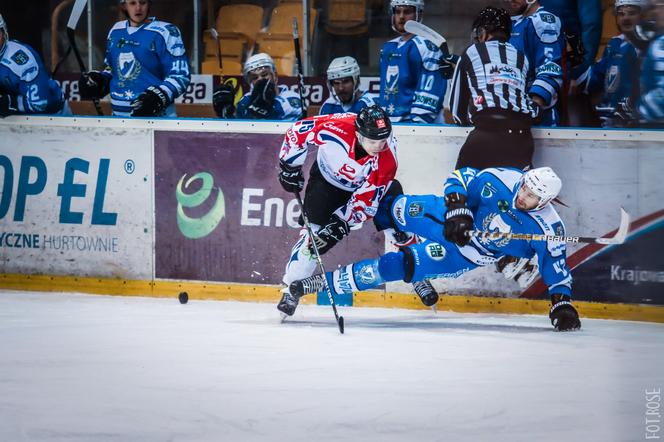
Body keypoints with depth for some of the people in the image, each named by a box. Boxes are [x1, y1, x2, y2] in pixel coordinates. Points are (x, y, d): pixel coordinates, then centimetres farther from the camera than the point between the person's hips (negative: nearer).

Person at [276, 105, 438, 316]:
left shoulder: (387, 159, -35)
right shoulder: (335, 128, -39)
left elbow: (366, 200, -30)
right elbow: (299, 131, -21)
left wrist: (341, 223, -37)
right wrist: (290, 167, -16)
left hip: (368, 183, 2)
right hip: (327, 178, -2)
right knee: (314, 231, -14)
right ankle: (291, 286, -3)